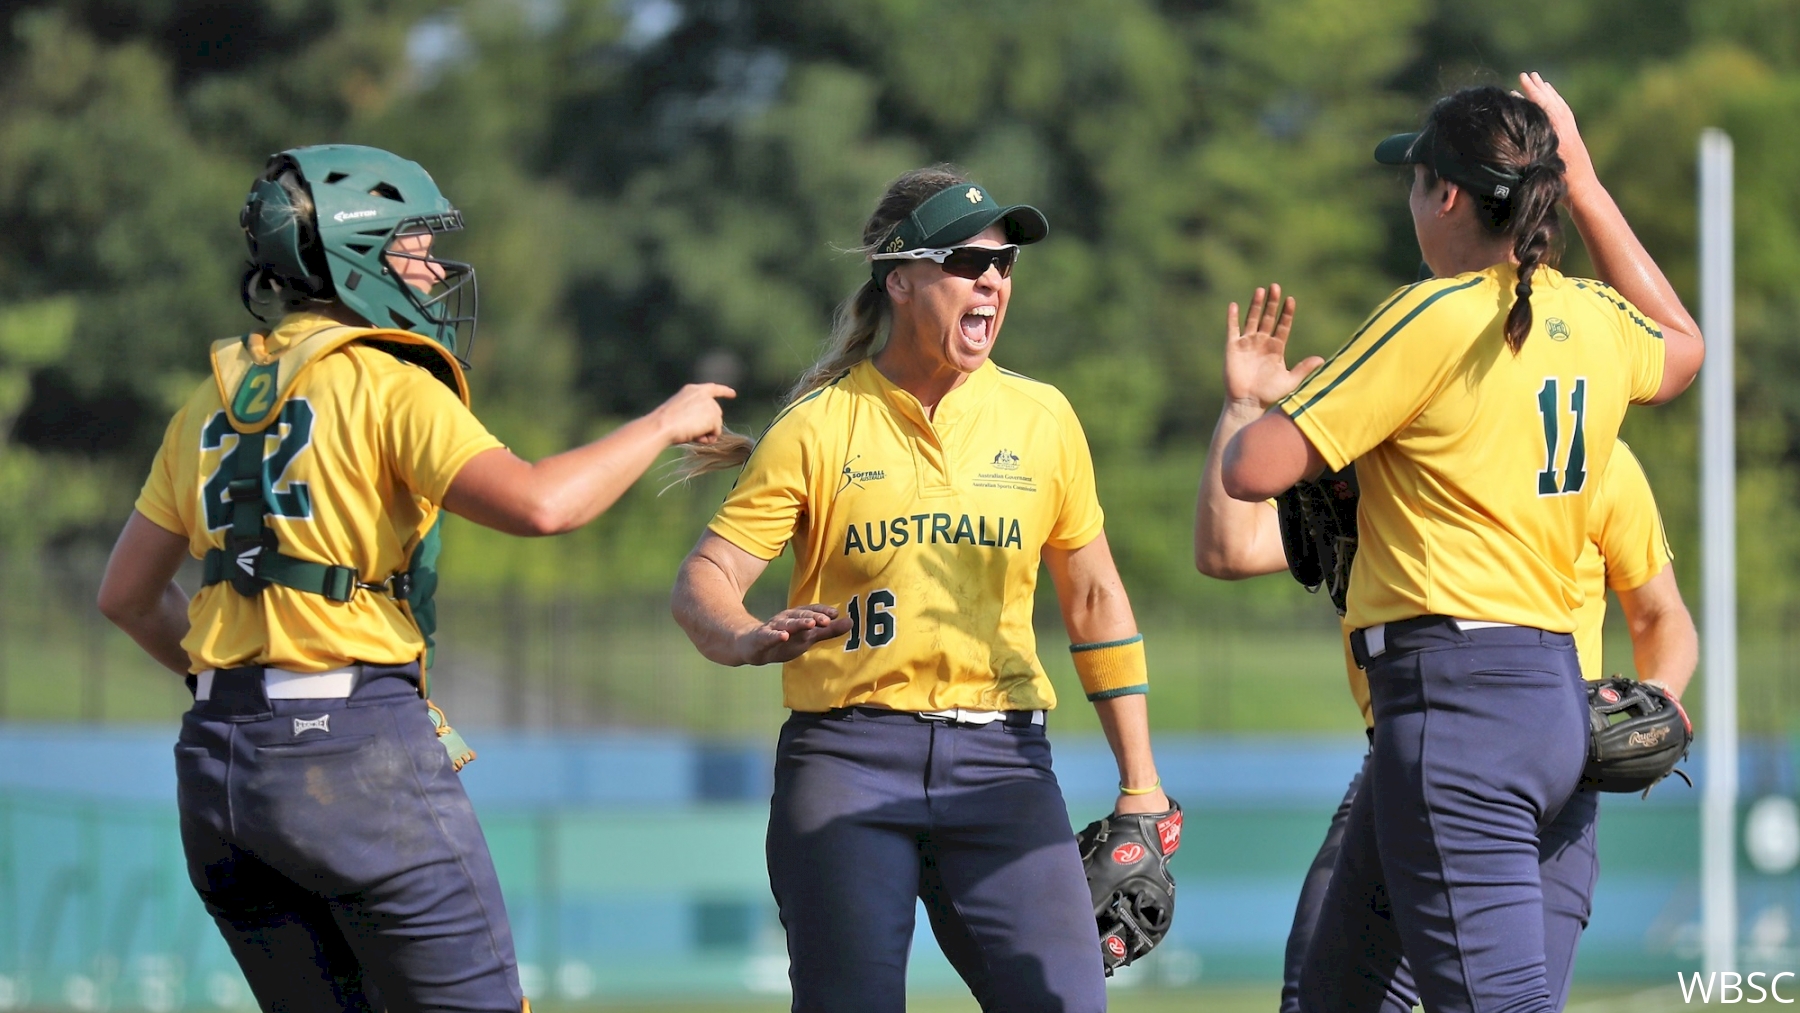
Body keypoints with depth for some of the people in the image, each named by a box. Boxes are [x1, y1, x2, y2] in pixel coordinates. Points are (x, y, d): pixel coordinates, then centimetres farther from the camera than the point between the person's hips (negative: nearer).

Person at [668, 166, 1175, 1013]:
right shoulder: (819, 427, 2)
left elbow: (1093, 600, 17)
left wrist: (1140, 789, 14)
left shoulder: (1041, 418, 10)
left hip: (999, 761, 2)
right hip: (846, 756, -2)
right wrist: (746, 640, -26)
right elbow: (704, 578, -2)